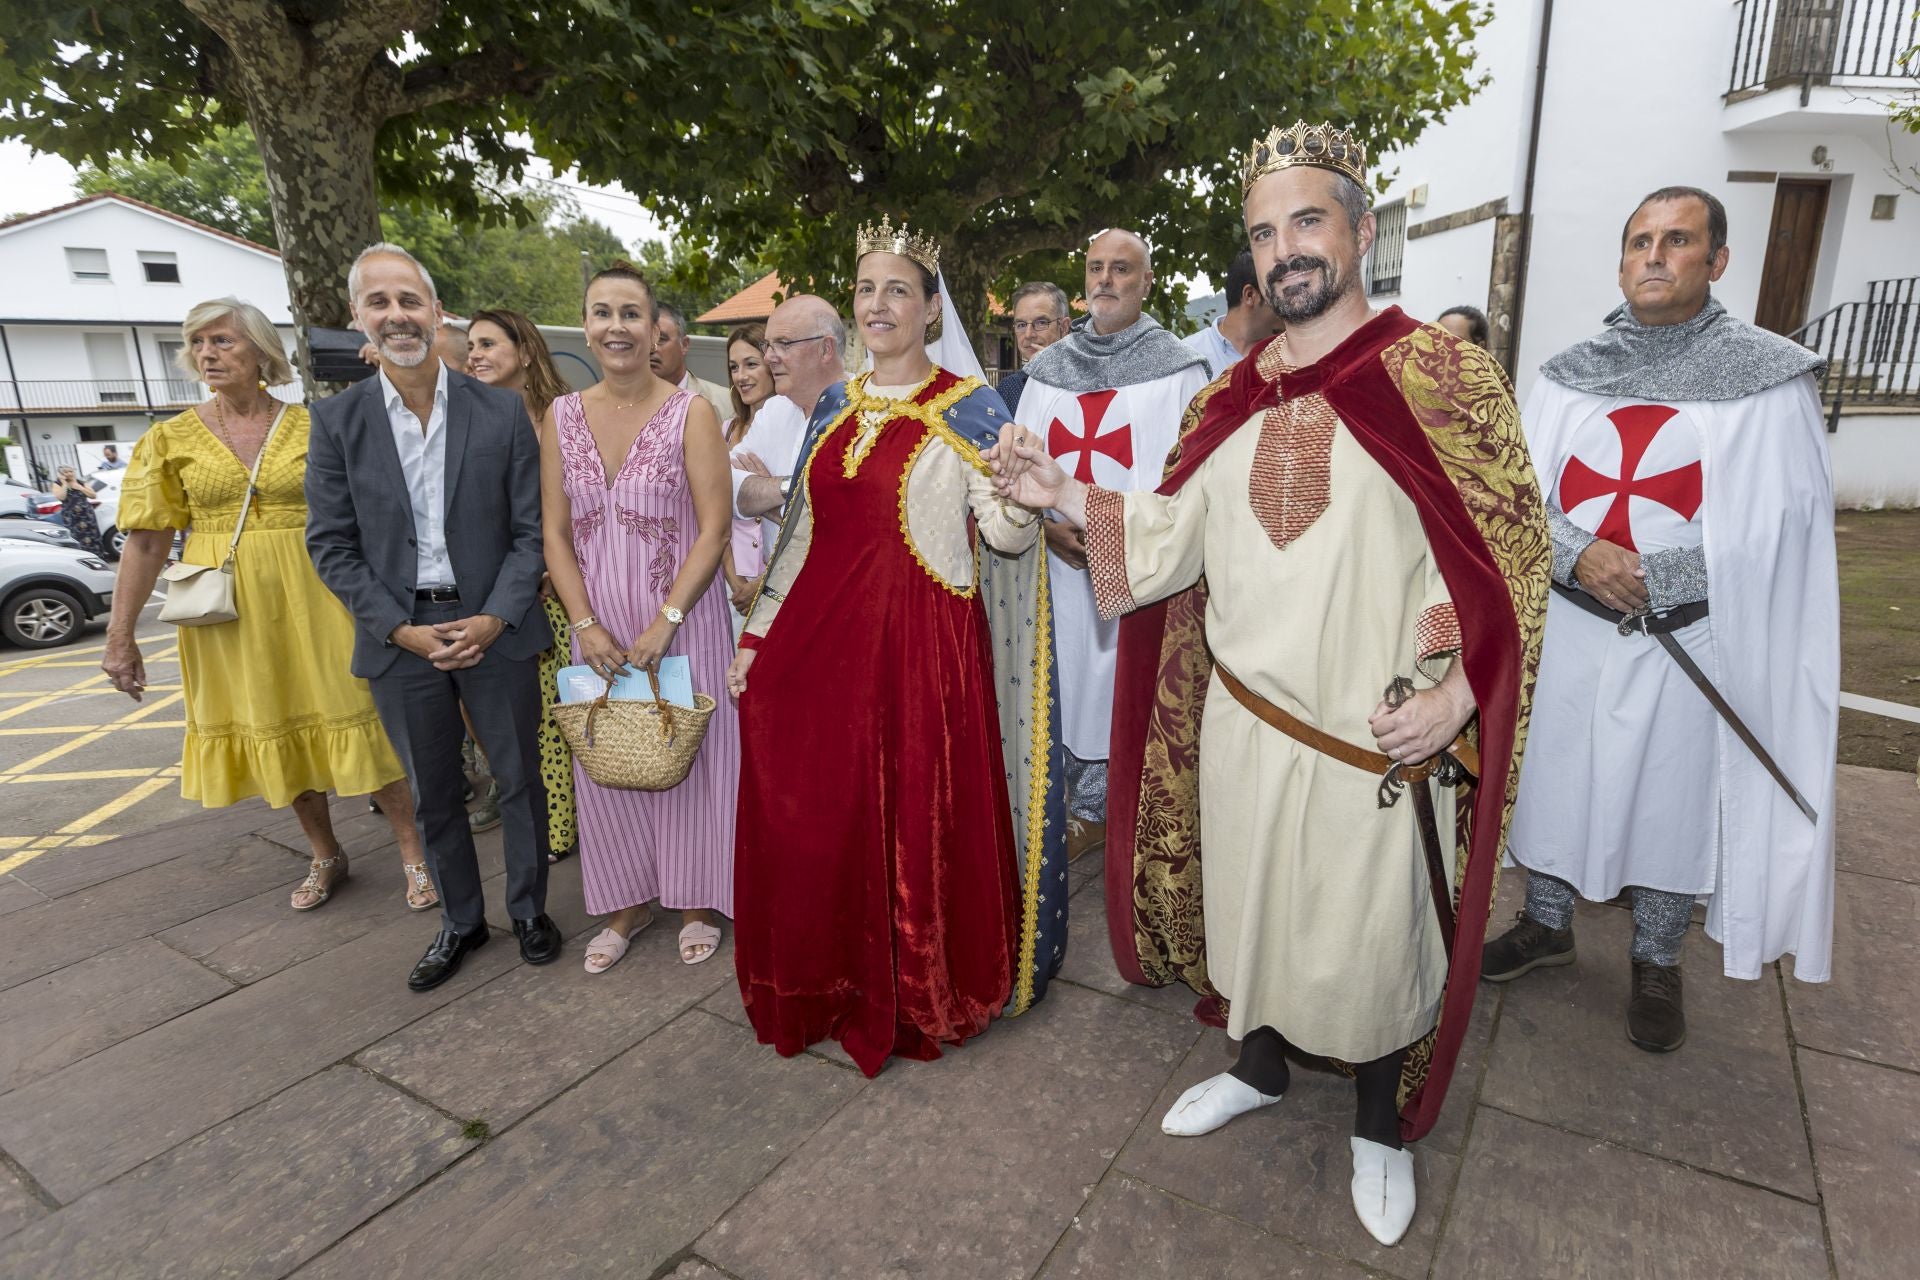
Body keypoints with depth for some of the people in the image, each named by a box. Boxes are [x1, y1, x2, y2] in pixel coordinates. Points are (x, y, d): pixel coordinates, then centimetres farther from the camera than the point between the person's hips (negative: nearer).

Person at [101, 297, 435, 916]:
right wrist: (120, 633, -1)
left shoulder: (310, 427, -1)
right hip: (228, 608, 3)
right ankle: (326, 855, 29)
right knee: (268, 727, 12)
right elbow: (147, 541, 1)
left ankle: (412, 852, 11)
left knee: (352, 716, -2)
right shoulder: (170, 439, 2)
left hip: (312, 599, -2)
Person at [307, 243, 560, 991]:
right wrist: (401, 629, -10)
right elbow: (331, 545, 0)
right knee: (432, 795, 14)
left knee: (519, 779, 10)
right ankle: (460, 921, 33)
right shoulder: (337, 420, 0)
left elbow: (530, 529, -3)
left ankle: (528, 909, 30)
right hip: (400, 637, 2)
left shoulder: (502, 411, -3)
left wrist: (494, 618, -13)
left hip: (493, 629, -1)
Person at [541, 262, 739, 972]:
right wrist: (587, 625, -8)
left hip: (682, 616, -3)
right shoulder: (562, 417, 4)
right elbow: (555, 533, 3)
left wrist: (665, 622, -17)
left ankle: (696, 902, 27)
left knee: (686, 755, 7)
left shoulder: (691, 413, -7)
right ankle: (628, 901, 32)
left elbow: (714, 529, -11)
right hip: (599, 626, 4)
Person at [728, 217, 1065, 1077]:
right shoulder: (835, 408, 13)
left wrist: (1017, 495, -33)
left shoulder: (967, 409, -3)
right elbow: (803, 531, 16)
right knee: (808, 825, 11)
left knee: (918, 824, 2)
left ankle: (920, 998, 27)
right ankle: (831, 993, 34)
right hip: (818, 643, 6)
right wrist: (757, 635, 14)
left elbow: (1007, 538, -10)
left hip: (921, 648, -5)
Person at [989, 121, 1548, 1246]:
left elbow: (1507, 551, -9)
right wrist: (1066, 496, -4)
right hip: (1241, 722, 4)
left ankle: (1381, 1127, 39)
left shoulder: (1441, 375, -8)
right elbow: (1175, 539, 7)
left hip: (1377, 738, -4)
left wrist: (1452, 695, -19)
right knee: (1248, 903, 19)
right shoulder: (1231, 399, 7)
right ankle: (1261, 1066, 47)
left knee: (1371, 933, 12)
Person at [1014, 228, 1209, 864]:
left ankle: (1094, 810, 19)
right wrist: (1048, 525, -8)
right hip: (1055, 559, 4)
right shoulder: (1049, 368, 12)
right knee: (1056, 677, 8)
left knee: (1116, 682, 3)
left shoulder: (1178, 368, 1)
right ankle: (1057, 799, 23)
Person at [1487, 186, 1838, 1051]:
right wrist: (1578, 556, -18)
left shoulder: (1769, 377, -4)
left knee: (1675, 801, 11)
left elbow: (1782, 525, -7)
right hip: (1568, 631, 2)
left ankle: (1655, 963, 33)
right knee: (1552, 779, 13)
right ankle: (1547, 925, 36)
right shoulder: (1566, 376, 4)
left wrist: (1644, 575, -16)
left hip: (1691, 645, -2)